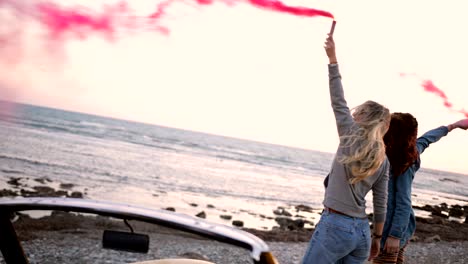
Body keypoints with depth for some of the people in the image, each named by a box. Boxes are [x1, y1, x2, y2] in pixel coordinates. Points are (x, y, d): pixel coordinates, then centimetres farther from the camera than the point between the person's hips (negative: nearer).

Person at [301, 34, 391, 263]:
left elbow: (338, 102, -2)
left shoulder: (352, 139, -6)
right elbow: (381, 204, 10)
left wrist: (332, 59, 3)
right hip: (361, 230, 6)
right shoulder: (383, 161, 8)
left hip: (335, 225, -6)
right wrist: (377, 237, 22)